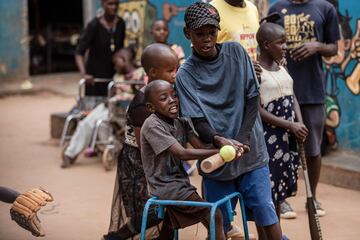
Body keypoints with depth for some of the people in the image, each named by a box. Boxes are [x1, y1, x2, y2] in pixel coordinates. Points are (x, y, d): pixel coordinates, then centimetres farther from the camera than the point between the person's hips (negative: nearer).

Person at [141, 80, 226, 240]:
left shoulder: (181, 123, 3)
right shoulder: (152, 126, -21)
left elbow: (201, 146, -8)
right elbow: (183, 154, -28)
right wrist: (219, 152, -30)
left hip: (179, 181, 9)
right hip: (166, 186, -9)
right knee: (214, 216, -15)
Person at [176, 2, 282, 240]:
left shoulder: (236, 52, 1)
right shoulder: (185, 75, -5)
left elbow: (252, 98, 1)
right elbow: (198, 122, -10)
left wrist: (241, 138, -11)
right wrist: (220, 140, -30)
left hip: (252, 151, 1)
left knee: (266, 216, -6)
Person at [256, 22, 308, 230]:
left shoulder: (282, 68, 10)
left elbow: (292, 97, 11)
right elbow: (257, 110, -17)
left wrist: (300, 123, -7)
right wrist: (290, 125, -19)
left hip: (287, 137, 8)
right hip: (268, 138, -7)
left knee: (280, 189, 15)